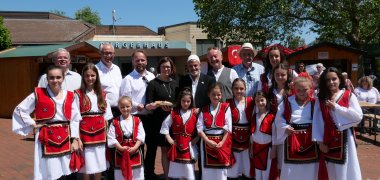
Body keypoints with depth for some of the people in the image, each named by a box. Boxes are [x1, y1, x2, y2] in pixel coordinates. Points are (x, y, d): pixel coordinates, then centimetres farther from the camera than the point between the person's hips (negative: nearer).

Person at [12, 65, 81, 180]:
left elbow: (75, 119, 6)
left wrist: (75, 139, 0)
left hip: (66, 139, 3)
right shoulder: (38, 94, -3)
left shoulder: (69, 96, 5)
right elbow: (19, 110, 3)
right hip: (47, 139, -3)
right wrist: (33, 124, -4)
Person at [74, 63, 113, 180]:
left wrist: (106, 134, 3)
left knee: (99, 167, 9)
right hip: (85, 134, -3)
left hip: (100, 135, 4)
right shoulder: (78, 94, -3)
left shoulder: (101, 94, 10)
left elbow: (106, 116, 10)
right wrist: (78, 138, -13)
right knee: (86, 167, 2)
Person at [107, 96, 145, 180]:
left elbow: (140, 136, -5)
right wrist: (120, 147, -17)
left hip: (135, 151, 1)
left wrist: (135, 147, -16)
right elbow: (111, 137, -7)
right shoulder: (115, 122, -1)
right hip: (120, 152, 0)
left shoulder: (137, 120, 1)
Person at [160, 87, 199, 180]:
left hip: (190, 146, -2)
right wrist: (169, 138, -1)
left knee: (189, 171, -1)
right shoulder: (174, 113, 0)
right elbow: (165, 125, 4)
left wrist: (196, 138, -11)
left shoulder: (195, 113, -3)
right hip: (177, 145, 2)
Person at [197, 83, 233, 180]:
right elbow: (199, 128, -3)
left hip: (222, 143, -2)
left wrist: (222, 142, -13)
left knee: (221, 169, 5)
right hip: (207, 142, 2)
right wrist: (208, 141, -14)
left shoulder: (226, 108, -2)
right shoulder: (204, 109, 4)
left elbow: (228, 128, -6)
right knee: (207, 169, 8)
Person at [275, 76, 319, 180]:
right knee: (290, 169, 9)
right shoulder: (287, 102, -2)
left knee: (310, 168, 11)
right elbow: (279, 119, -1)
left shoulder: (314, 103, -2)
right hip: (292, 138, 0)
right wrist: (285, 128, -17)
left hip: (310, 138, 0)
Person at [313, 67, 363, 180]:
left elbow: (358, 116, -13)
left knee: (347, 170, 4)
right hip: (328, 141, 2)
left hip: (345, 139, -2)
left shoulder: (348, 95, -2)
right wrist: (320, 141, -8)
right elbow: (317, 121, -1)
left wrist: (337, 108, -16)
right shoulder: (321, 98, 5)